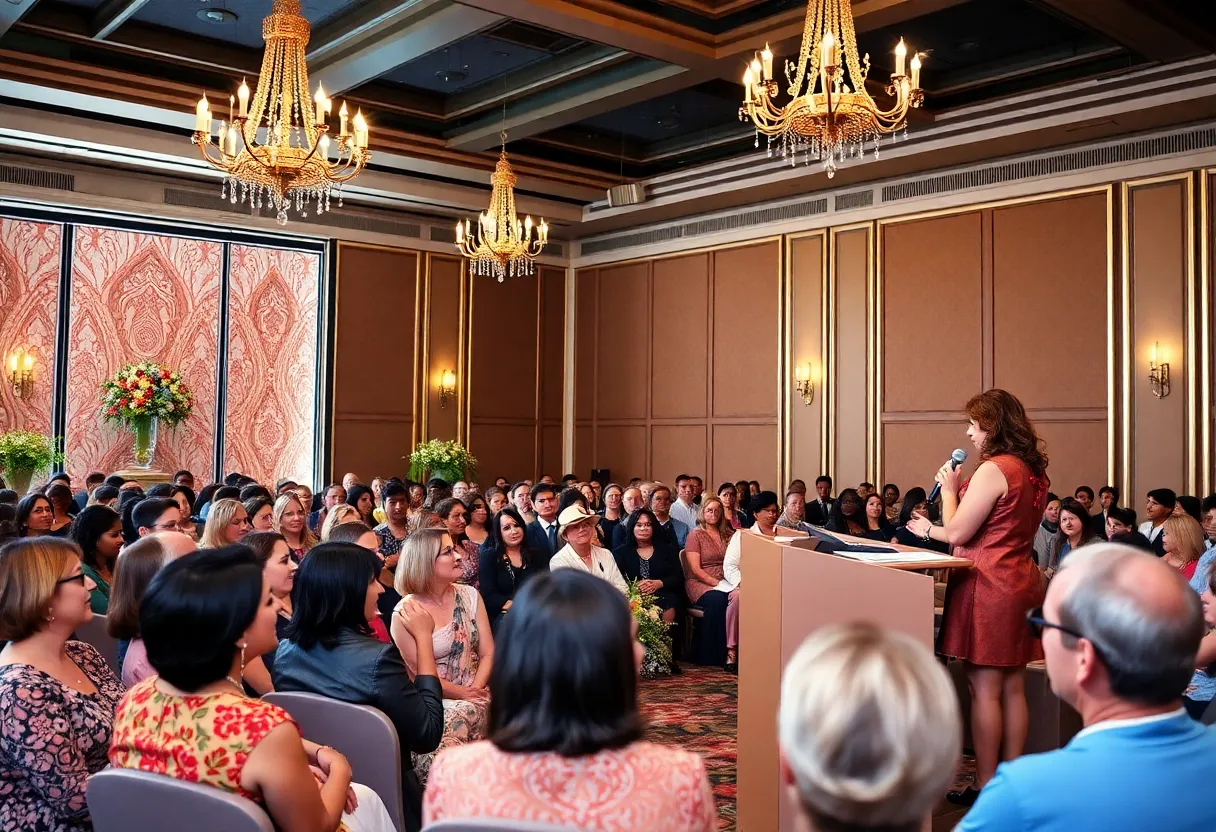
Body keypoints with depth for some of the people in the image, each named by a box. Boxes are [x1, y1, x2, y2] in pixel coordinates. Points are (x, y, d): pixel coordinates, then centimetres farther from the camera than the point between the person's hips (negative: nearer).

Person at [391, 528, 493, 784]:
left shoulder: (469, 595, 7)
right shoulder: (405, 613, -7)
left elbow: (488, 653, 4)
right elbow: (418, 674, -7)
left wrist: (475, 690, -13)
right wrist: (464, 695, -12)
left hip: (473, 697, 4)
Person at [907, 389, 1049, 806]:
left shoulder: (993, 469, -16)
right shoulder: (1033, 471, 12)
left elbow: (957, 533, -13)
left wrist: (949, 488, 1)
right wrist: (931, 530, 21)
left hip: (988, 584, -9)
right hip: (1022, 581, 9)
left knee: (984, 688, -2)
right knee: (1012, 688, 12)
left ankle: (985, 786, 4)